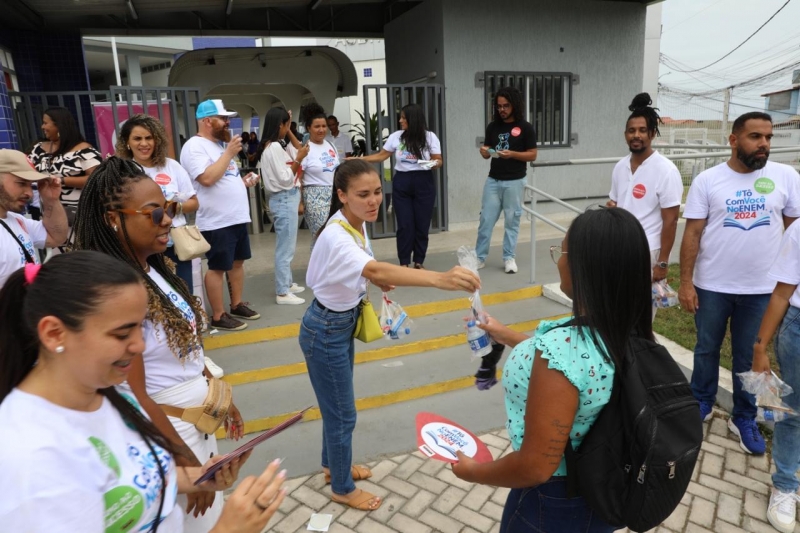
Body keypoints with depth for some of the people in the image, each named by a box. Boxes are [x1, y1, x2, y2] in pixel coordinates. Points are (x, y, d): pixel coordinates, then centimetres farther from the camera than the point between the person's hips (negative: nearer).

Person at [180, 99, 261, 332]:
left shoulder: (220, 144, 17)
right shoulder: (195, 147, -12)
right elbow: (208, 178, -26)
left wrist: (244, 181, 6)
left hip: (237, 217, 9)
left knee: (238, 262, 15)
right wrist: (230, 153, -19)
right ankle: (218, 316, 10)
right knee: (217, 268, 0)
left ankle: (237, 305, 29)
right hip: (217, 222, -9)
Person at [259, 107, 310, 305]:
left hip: (287, 199, 10)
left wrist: (297, 159, 11)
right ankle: (282, 293, 1)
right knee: (285, 247, -5)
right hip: (284, 200, -10)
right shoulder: (275, 147, -16)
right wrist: (298, 159, -15)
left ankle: (287, 284, 28)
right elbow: (284, 179, -18)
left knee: (286, 246, 17)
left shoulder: (272, 146, 13)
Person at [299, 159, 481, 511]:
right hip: (325, 331, -8)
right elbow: (378, 270, -52)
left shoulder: (355, 223, -5)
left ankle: (332, 465, 48)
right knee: (342, 413, 8)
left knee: (337, 405, 25)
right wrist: (440, 279, -65)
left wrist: (376, 279, -5)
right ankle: (343, 489, 32)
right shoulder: (336, 236, -34)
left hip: (343, 323, 9)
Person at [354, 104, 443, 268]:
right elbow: (381, 156, 7)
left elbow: (438, 160, 2)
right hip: (402, 183, 1)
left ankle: (419, 262, 16)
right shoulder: (396, 136, 3)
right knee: (404, 224, -1)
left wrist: (434, 163, -21)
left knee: (422, 223, 3)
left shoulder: (430, 137, -1)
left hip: (424, 182, -1)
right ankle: (404, 262, 9)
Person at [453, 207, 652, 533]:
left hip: (555, 506, -7)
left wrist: (475, 472, -12)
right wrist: (507, 336, 19)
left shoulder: (561, 346, -35)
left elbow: (535, 467, -30)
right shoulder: (629, 332, -10)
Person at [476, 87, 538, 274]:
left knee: (512, 221, 5)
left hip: (514, 181, -3)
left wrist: (512, 154, -20)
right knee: (486, 220, 4)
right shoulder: (492, 126, 7)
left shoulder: (525, 127, -4)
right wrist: (484, 151, -12)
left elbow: (532, 155, -5)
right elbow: (486, 153, 12)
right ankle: (480, 257, 12)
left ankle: (509, 258, 15)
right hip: (493, 180, 3)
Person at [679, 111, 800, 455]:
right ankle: (701, 403, 35)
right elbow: (692, 233, -5)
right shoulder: (707, 180, -5)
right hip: (712, 286, -1)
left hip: (762, 289, 1)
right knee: (707, 349, 15)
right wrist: (685, 281, -9)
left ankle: (744, 419, 30)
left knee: (750, 357, 13)